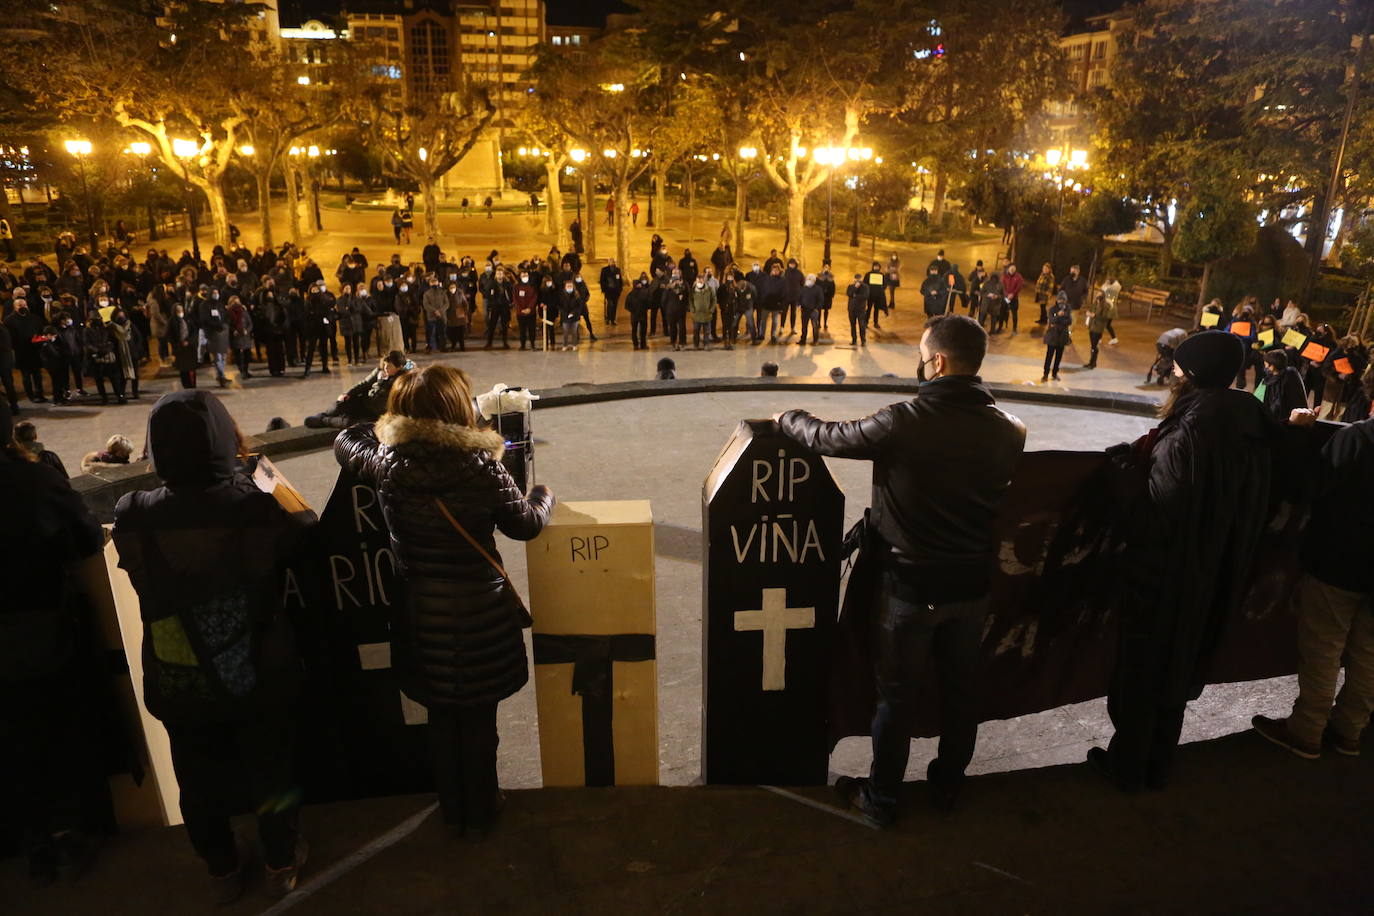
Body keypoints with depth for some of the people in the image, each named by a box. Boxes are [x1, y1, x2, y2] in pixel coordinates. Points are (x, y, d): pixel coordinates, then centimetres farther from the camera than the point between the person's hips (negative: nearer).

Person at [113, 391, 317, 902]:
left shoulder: (133, 520, -22)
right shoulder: (260, 510, -27)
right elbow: (305, 531, -6)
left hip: (178, 686, 2)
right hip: (259, 677, -1)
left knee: (199, 779, 25)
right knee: (270, 767, 23)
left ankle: (222, 872, 46)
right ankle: (281, 863, 42)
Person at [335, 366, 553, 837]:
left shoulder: (388, 466, -11)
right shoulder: (481, 466, -19)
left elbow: (346, 443, 12)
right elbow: (526, 524, -6)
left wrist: (386, 425, 27)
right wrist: (544, 495, 15)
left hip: (422, 614, 3)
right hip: (480, 614, -3)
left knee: (442, 719, 21)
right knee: (479, 719, 16)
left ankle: (453, 809, 39)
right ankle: (480, 811, 34)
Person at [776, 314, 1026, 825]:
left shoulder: (903, 424, -23)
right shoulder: (1008, 431, -7)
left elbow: (827, 438, -10)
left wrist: (788, 419, 10)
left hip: (912, 584, -4)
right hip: (974, 583, 5)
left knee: (896, 693, 11)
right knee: (961, 686, 21)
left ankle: (880, 799, 27)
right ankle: (948, 782, 41)